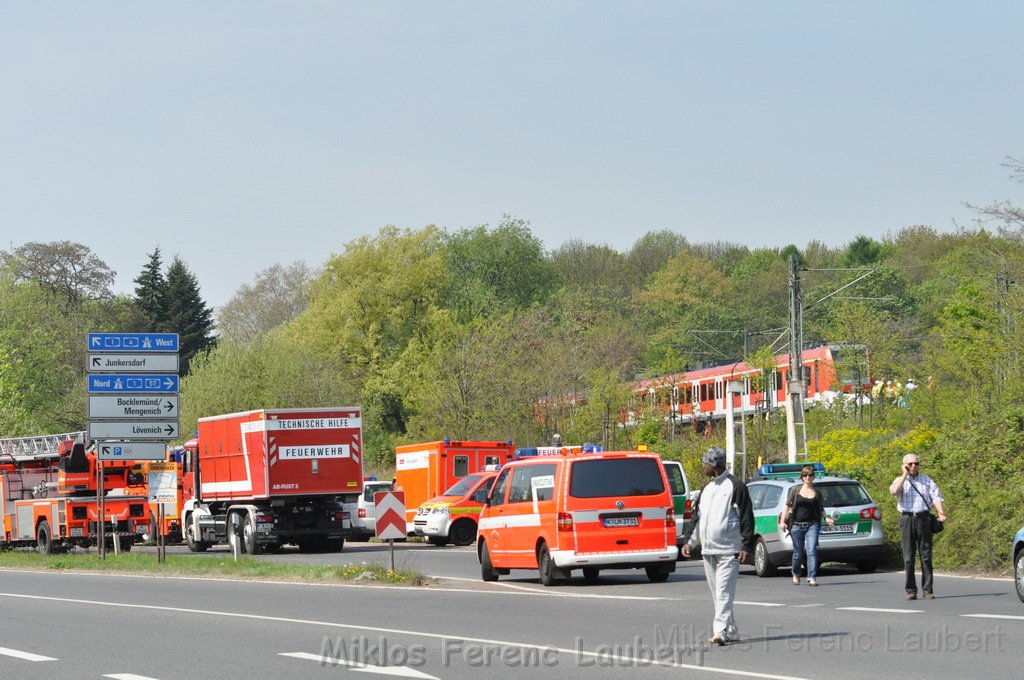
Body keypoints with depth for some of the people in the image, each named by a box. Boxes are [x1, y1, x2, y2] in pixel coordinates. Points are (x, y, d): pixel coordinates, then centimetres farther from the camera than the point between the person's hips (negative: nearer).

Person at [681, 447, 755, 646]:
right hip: (708, 550, 8)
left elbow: (747, 518, -8)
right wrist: (689, 541, 13)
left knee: (724, 592, -14)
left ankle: (721, 630, -20)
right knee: (716, 593, 8)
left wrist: (746, 546, -13)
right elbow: (697, 516, 21)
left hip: (728, 551, -8)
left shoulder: (735, 486, -6)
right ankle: (731, 631, 13)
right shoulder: (706, 489, 17)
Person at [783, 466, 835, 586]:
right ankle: (796, 574, 33)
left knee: (811, 551, -15)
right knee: (798, 553, 8)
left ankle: (812, 578, -15)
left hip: (812, 525, 0)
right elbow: (787, 505, 7)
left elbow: (821, 509, 14)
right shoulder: (795, 490, 4)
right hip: (797, 525, 0)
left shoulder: (816, 493, 7)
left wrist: (826, 518, -5)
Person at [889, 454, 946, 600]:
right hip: (907, 518, 0)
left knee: (926, 556, -1)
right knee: (908, 557, -1)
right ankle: (911, 590, 3)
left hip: (923, 518, 0)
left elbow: (936, 496, 2)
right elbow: (894, 491, -11)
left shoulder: (927, 480, 13)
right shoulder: (899, 481, 11)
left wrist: (940, 511, -16)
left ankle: (928, 589, 0)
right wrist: (905, 475, -4)